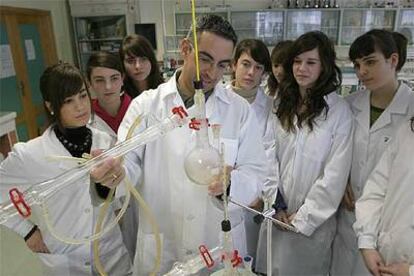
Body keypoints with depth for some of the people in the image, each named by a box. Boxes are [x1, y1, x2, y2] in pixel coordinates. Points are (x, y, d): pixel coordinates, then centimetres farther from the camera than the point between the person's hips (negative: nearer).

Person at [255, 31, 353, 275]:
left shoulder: (340, 111, -11)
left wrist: (304, 218, -10)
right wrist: (276, 204, -4)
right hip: (278, 216, 3)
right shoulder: (281, 104, 1)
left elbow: (335, 174, -13)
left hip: (313, 220, -3)